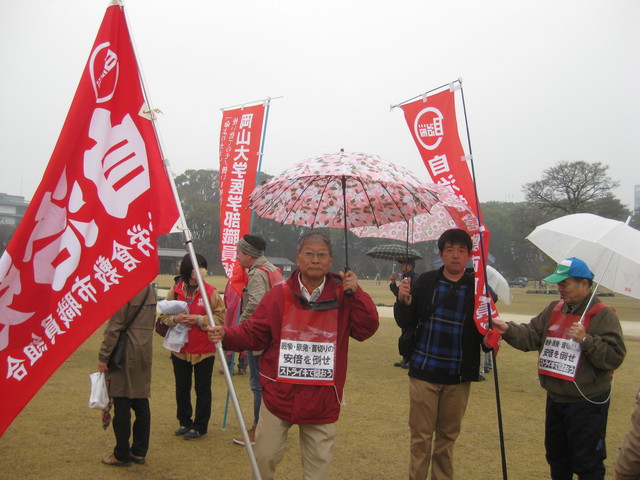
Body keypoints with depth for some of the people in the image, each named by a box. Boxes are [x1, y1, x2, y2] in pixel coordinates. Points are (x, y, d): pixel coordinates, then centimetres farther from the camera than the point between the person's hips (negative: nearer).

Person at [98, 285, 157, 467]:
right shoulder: (150, 290, 10)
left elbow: (114, 327, -15)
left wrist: (103, 356, -9)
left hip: (125, 354, -7)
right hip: (145, 351, 8)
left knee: (122, 404, 2)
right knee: (141, 403, 12)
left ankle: (121, 455, 10)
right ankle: (139, 452, 20)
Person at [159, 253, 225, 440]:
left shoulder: (210, 291, -6)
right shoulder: (175, 291, 2)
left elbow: (220, 317, -7)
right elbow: (164, 317, 6)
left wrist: (200, 320, -20)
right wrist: (175, 319, -15)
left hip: (203, 349, -3)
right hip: (179, 349, 3)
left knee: (202, 389, 5)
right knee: (182, 388, 15)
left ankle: (200, 426, 18)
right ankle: (184, 422, 31)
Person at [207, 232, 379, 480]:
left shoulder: (342, 296, -1)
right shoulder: (279, 294, -2)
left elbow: (367, 329, -10)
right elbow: (254, 334, -1)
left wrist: (355, 293, -18)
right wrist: (227, 335, -18)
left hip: (322, 401, 1)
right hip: (279, 395, 0)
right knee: (264, 458, 10)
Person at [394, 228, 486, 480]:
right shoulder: (425, 282, -1)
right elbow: (406, 322, 1)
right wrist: (403, 301, -18)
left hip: (458, 376, 1)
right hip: (424, 372, -1)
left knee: (448, 437, 14)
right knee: (421, 437, 5)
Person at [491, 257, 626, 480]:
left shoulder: (603, 315, -11)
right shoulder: (554, 309, 8)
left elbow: (614, 357, -18)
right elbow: (531, 335, 1)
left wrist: (585, 340, -27)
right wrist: (508, 329, -15)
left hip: (587, 403, -7)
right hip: (555, 399, 7)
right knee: (557, 458, 21)